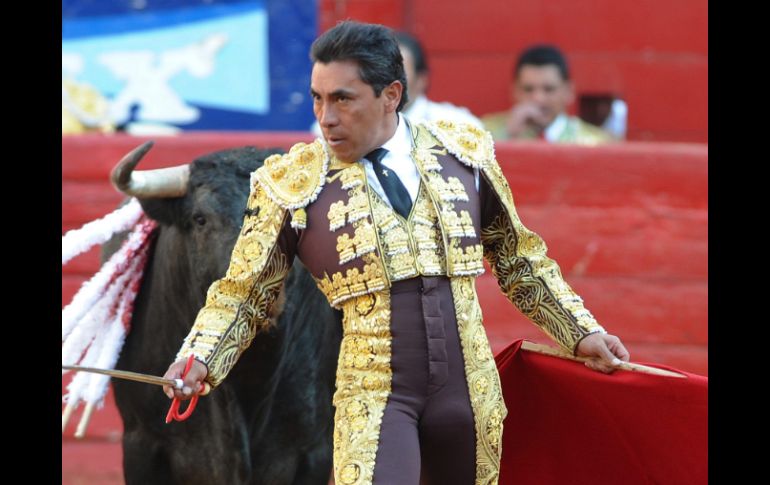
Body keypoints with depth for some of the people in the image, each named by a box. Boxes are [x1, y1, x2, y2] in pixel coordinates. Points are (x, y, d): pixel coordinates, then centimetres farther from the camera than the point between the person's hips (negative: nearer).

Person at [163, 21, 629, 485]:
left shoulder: (464, 152, 4)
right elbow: (242, 295, 2)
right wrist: (198, 360, -15)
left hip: (468, 390, 3)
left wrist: (583, 332, 14)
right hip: (372, 395, -3)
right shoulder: (293, 183, -3)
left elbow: (519, 259, 17)